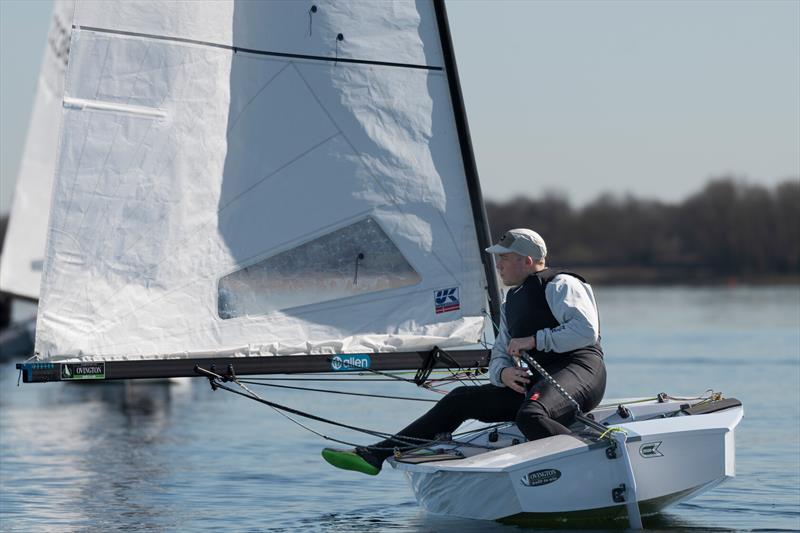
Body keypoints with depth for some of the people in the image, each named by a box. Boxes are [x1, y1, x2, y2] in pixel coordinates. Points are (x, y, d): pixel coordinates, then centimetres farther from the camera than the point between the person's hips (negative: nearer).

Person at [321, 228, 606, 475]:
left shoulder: (559, 284, -2)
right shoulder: (510, 304, 25)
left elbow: (586, 331, -16)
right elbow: (498, 356, 19)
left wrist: (535, 340, -15)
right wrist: (503, 373, -6)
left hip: (578, 369, -9)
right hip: (534, 384, 9)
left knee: (530, 416, -40)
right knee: (461, 399, 7)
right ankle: (376, 455, 8)